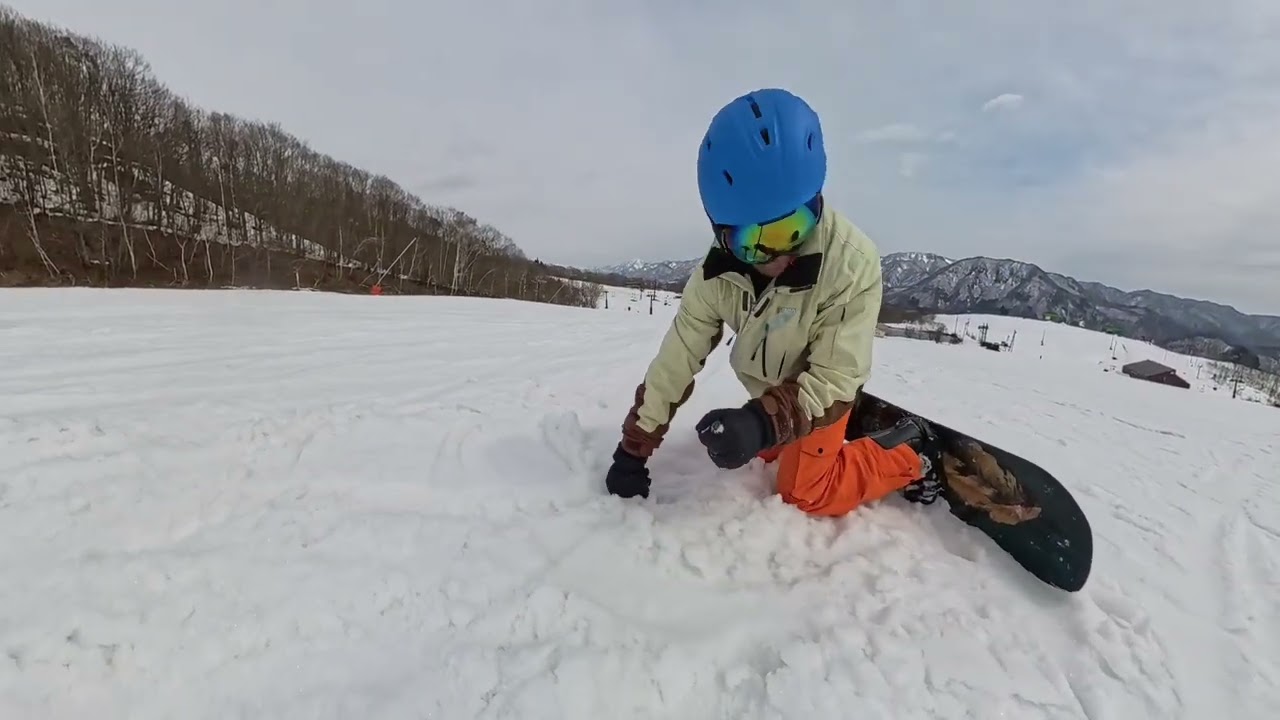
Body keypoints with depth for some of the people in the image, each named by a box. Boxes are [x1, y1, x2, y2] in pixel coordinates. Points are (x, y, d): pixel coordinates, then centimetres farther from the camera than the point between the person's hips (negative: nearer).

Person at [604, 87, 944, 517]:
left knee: (806, 493, -4)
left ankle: (907, 452, 14)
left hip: (821, 387, -5)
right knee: (769, 454, 21)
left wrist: (764, 423, -49)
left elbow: (835, 376, -31)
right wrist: (634, 448, -18)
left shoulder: (851, 263, -36)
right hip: (768, 388, 5)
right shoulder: (719, 270, -24)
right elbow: (677, 359, -20)